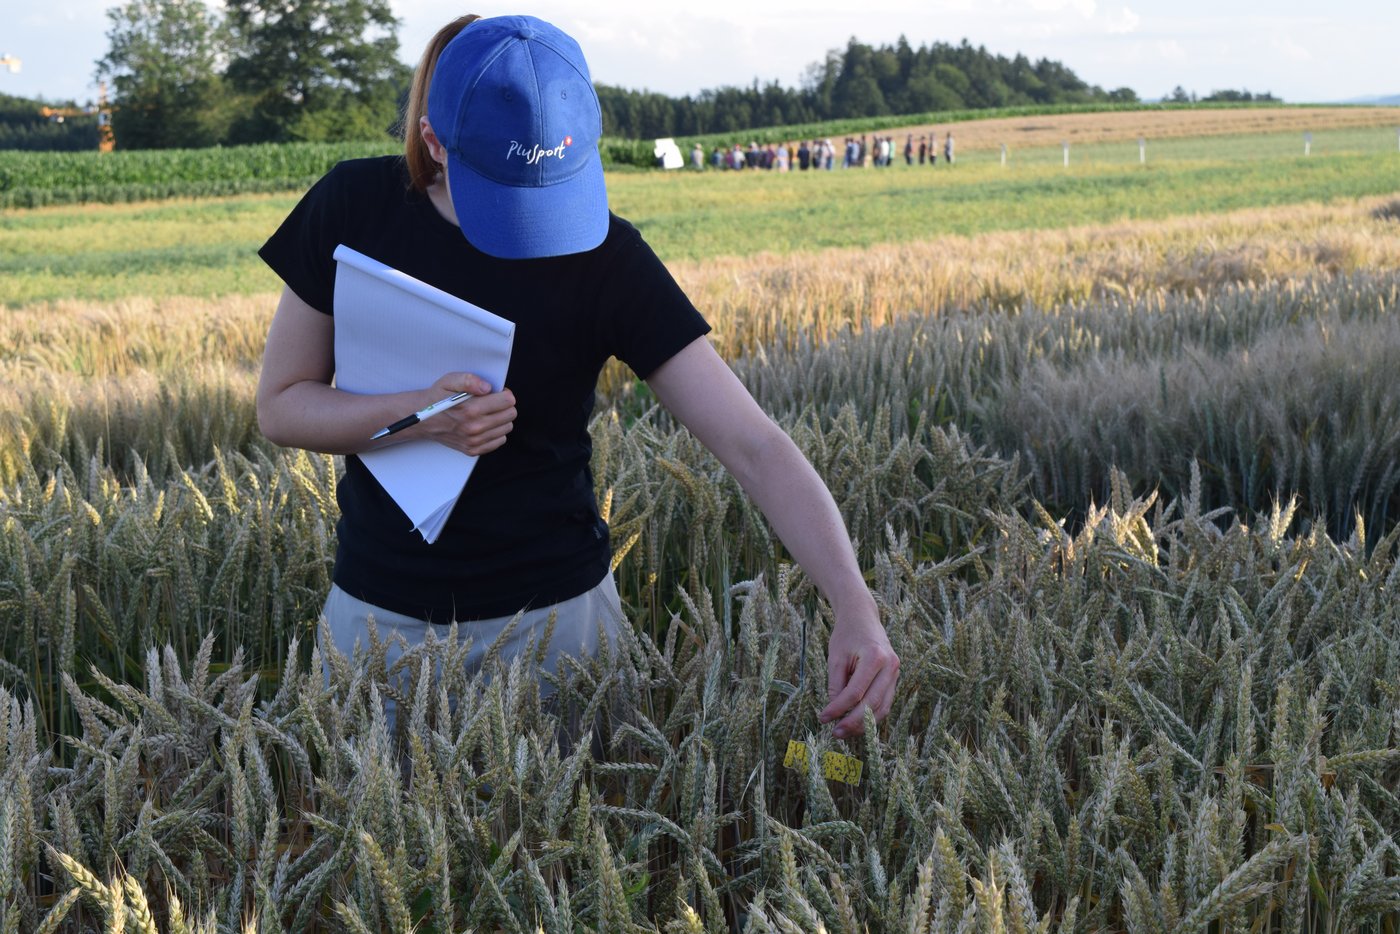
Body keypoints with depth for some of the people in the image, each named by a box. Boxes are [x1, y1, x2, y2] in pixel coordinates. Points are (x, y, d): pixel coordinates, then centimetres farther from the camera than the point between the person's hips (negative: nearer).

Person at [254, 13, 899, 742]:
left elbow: (755, 446, -22)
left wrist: (854, 607, -35)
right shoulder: (353, 208, -10)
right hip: (380, 612, 2)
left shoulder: (606, 261, -16)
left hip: (547, 612, -2)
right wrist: (417, 417, -23)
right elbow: (279, 406, -3)